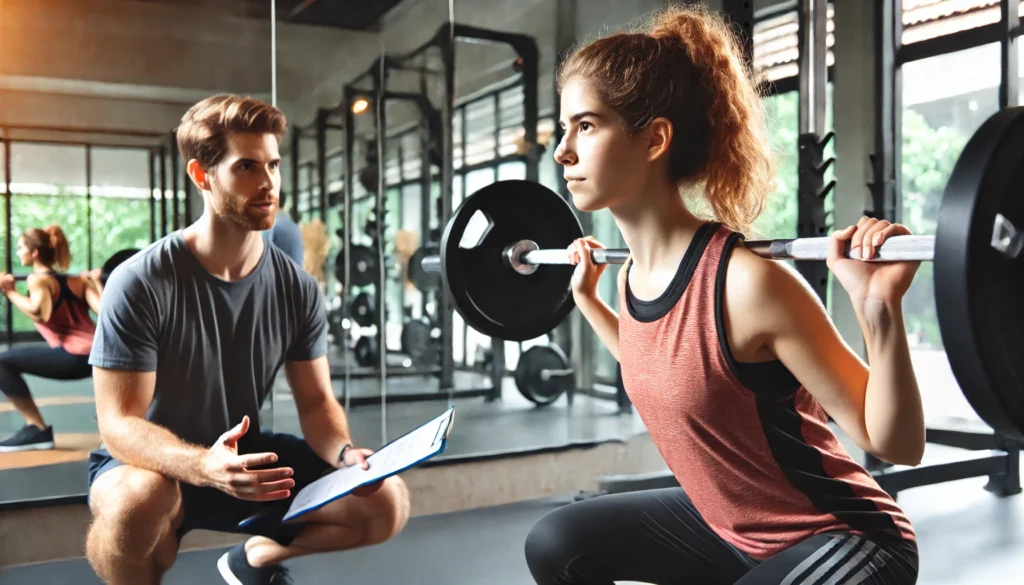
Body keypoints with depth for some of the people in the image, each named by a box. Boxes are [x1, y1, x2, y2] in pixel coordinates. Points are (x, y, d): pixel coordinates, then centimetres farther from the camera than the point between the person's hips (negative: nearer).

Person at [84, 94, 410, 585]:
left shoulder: (297, 288, -8)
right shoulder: (141, 283, -21)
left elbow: (316, 401, -3)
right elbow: (119, 422, -23)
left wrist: (345, 454, -25)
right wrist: (203, 466, -43)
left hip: (245, 457, 5)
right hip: (150, 464, -4)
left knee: (387, 502, -9)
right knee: (137, 502, -40)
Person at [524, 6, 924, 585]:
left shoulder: (747, 282, -30)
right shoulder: (632, 275, -6)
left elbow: (897, 444, -22)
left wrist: (881, 310, -38)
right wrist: (586, 296, 13)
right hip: (727, 524, 8)